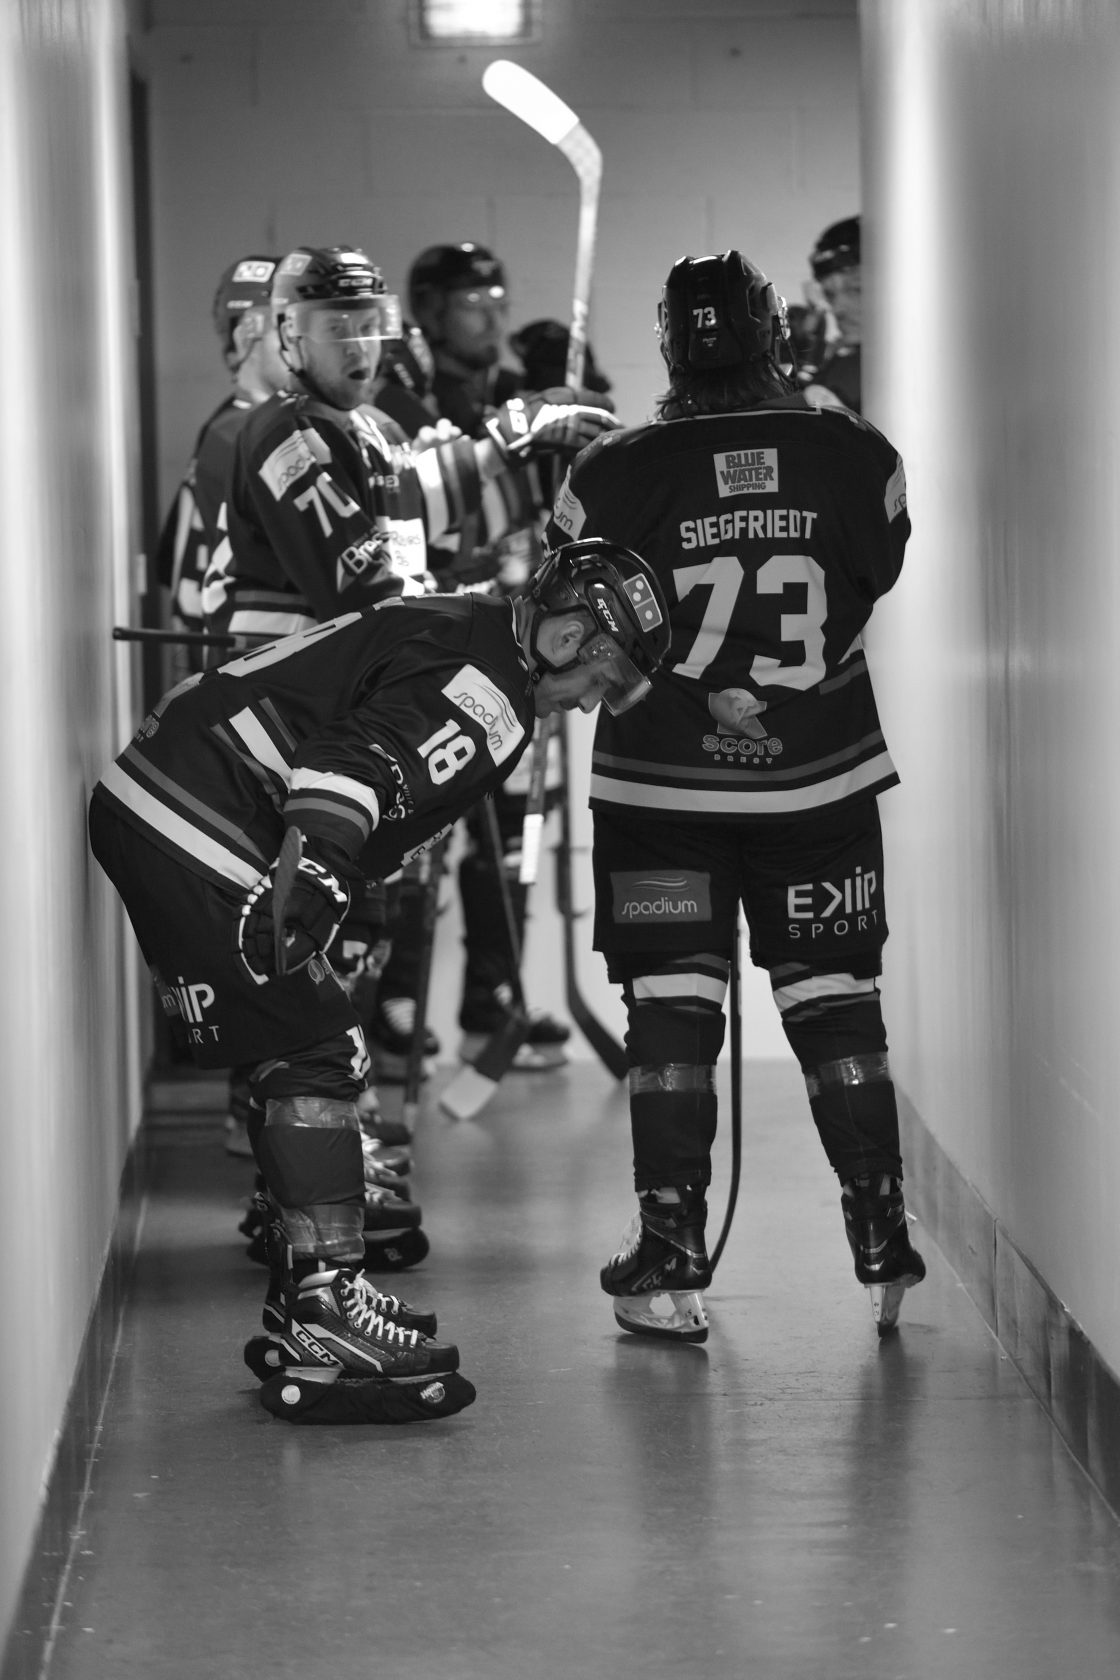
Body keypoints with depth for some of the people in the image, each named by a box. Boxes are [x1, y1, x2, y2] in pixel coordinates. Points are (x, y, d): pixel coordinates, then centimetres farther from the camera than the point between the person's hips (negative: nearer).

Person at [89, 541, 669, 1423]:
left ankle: (307, 1304, 22)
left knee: (300, 1053, 16)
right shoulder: (489, 689, -11)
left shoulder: (457, 631, 22)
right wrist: (311, 869, -39)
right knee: (317, 1053, -10)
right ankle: (319, 1337, -12)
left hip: (146, 804, 11)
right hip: (196, 828, -11)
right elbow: (357, 757, -27)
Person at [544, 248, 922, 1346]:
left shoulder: (615, 476, -12)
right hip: (821, 782, 2)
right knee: (837, 1007, 11)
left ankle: (670, 1265, 4)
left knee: (670, 1014, 5)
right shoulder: (859, 460, -7)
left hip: (660, 788, -2)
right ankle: (883, 1250, 13)